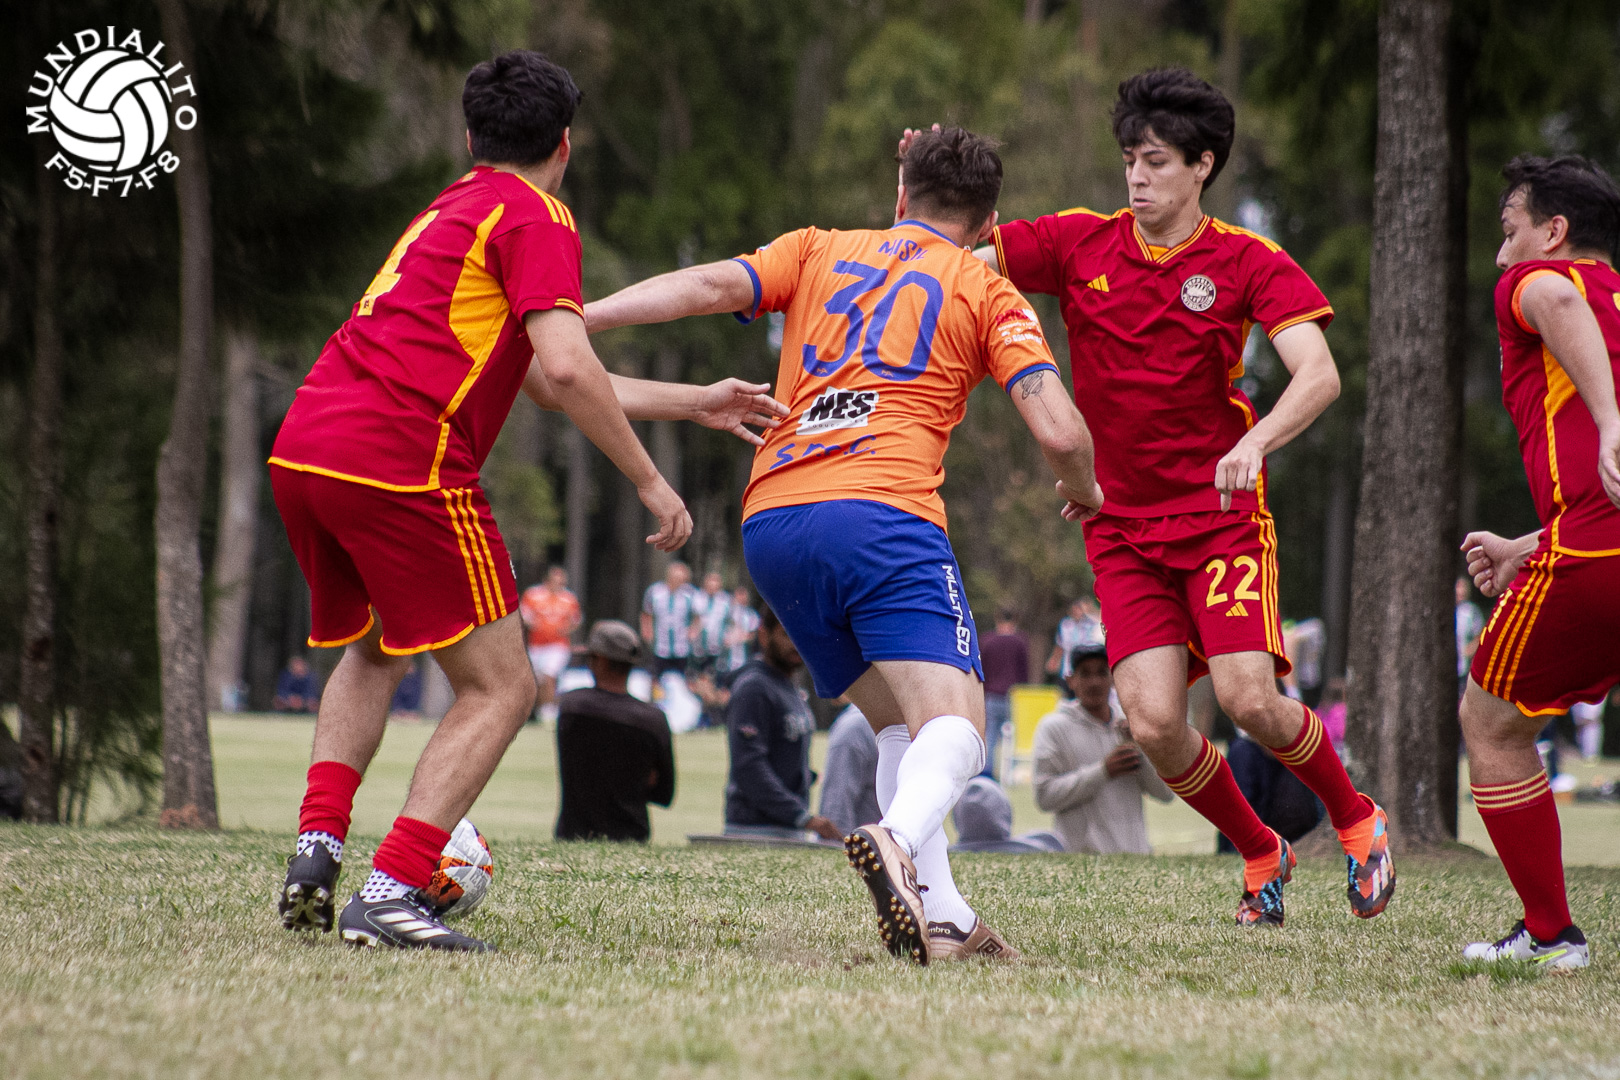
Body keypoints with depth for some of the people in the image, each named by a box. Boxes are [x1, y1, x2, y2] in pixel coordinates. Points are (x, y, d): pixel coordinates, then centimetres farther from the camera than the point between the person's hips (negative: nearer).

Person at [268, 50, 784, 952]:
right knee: (501, 688, 1)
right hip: (402, 463, -8)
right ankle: (390, 894, -11)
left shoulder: (452, 211, 28)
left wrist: (693, 403, 38)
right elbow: (565, 369, -14)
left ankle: (317, 850, 10)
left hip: (303, 452, 8)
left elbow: (547, 379, 34)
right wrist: (650, 481, -5)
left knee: (373, 655, 30)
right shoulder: (535, 218, 1)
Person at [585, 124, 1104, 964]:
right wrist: (1083, 488, 24)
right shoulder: (986, 292, 14)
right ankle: (898, 841, -45)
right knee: (953, 726, -13)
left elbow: (714, 286, 5)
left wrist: (572, 318, 3)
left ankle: (939, 917, 5)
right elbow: (1058, 429, 2)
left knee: (898, 724, 18)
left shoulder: (820, 251, 23)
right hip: (882, 510, -5)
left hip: (769, 521, 5)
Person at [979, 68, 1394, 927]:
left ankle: (1358, 821, 12)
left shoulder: (1249, 264, -6)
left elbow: (1318, 376, -17)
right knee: (1154, 724, -12)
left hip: (1222, 515, -2)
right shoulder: (1079, 244, 1)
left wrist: (1255, 443, -35)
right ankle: (1261, 854, 16)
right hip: (1121, 527, 2)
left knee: (1248, 700, -18)